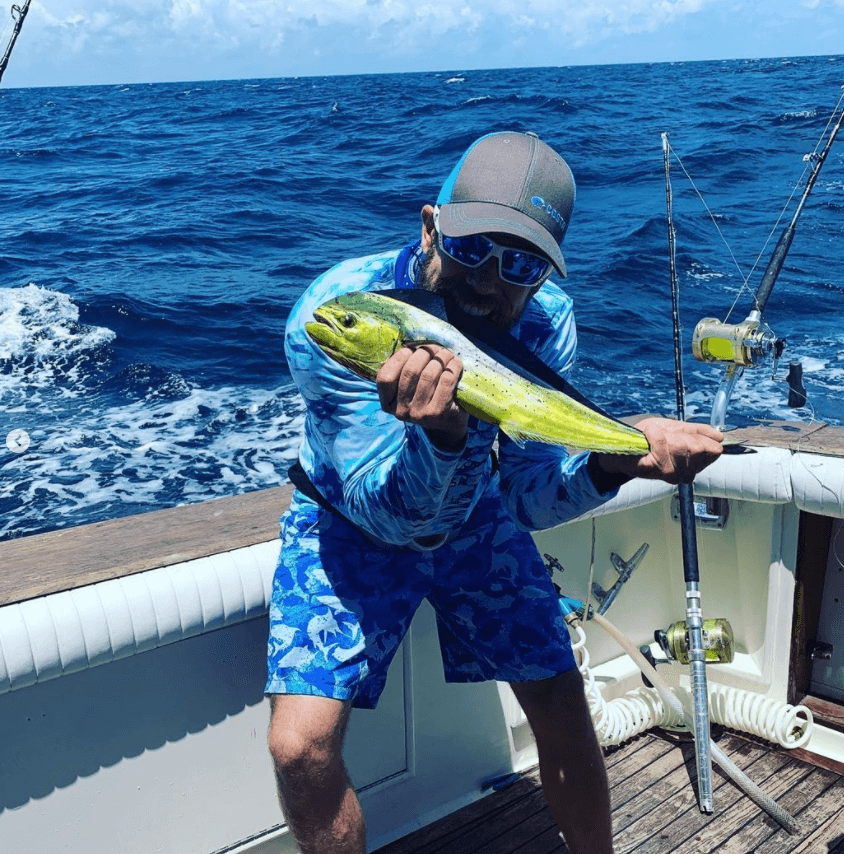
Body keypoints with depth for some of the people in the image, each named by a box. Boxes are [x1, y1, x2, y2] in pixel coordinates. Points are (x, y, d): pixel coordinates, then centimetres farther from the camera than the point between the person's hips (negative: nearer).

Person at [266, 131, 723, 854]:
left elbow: (529, 498, -20)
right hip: (349, 524, -2)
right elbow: (388, 512, -35)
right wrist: (441, 432, -56)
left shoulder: (545, 321, -21)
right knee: (300, 747, -17)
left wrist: (613, 460, -40)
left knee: (563, 711, 1)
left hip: (474, 512, 3)